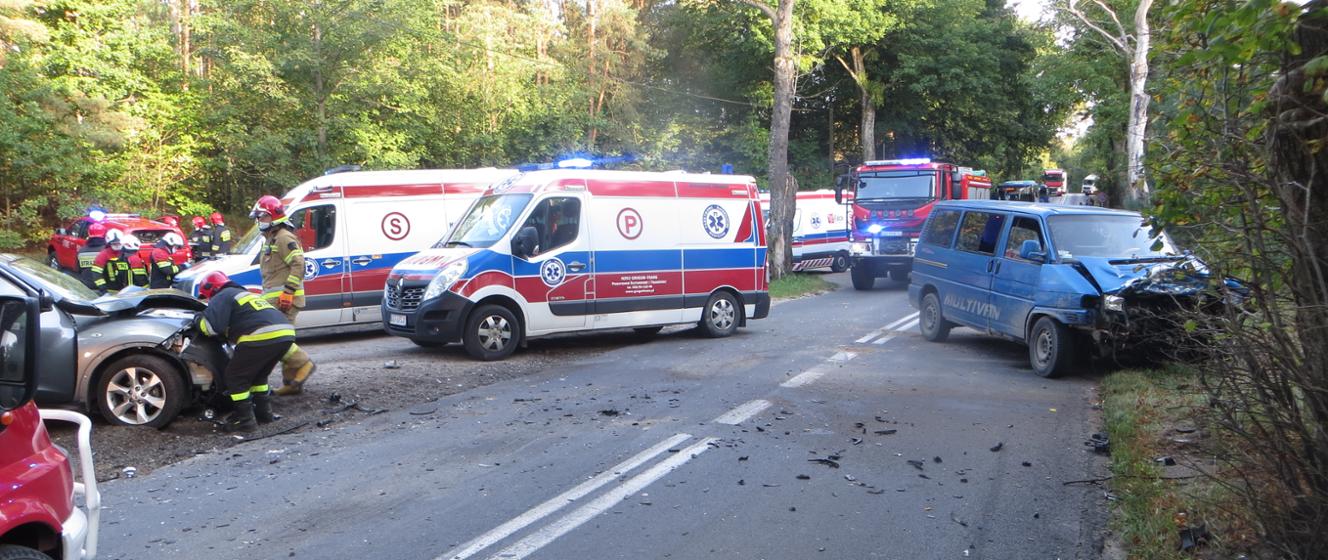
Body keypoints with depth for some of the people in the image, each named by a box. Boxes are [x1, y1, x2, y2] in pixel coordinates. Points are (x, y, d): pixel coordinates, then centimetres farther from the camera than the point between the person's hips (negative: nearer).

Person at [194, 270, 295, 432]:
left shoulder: (222, 297, 10)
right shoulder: (245, 293, 36)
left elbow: (211, 326, -4)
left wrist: (197, 319, 16)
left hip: (262, 336, -8)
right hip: (286, 334, 8)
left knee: (235, 377, 9)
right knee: (258, 375, 29)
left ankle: (245, 419, 8)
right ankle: (264, 412, 30)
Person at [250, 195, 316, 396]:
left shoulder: (284, 238, -10)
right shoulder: (271, 239, 23)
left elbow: (298, 264, -21)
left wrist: (288, 291, -25)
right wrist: (267, 294, 25)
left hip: (284, 298, -11)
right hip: (275, 298, 11)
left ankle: (303, 363, -8)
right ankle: (292, 383, 13)